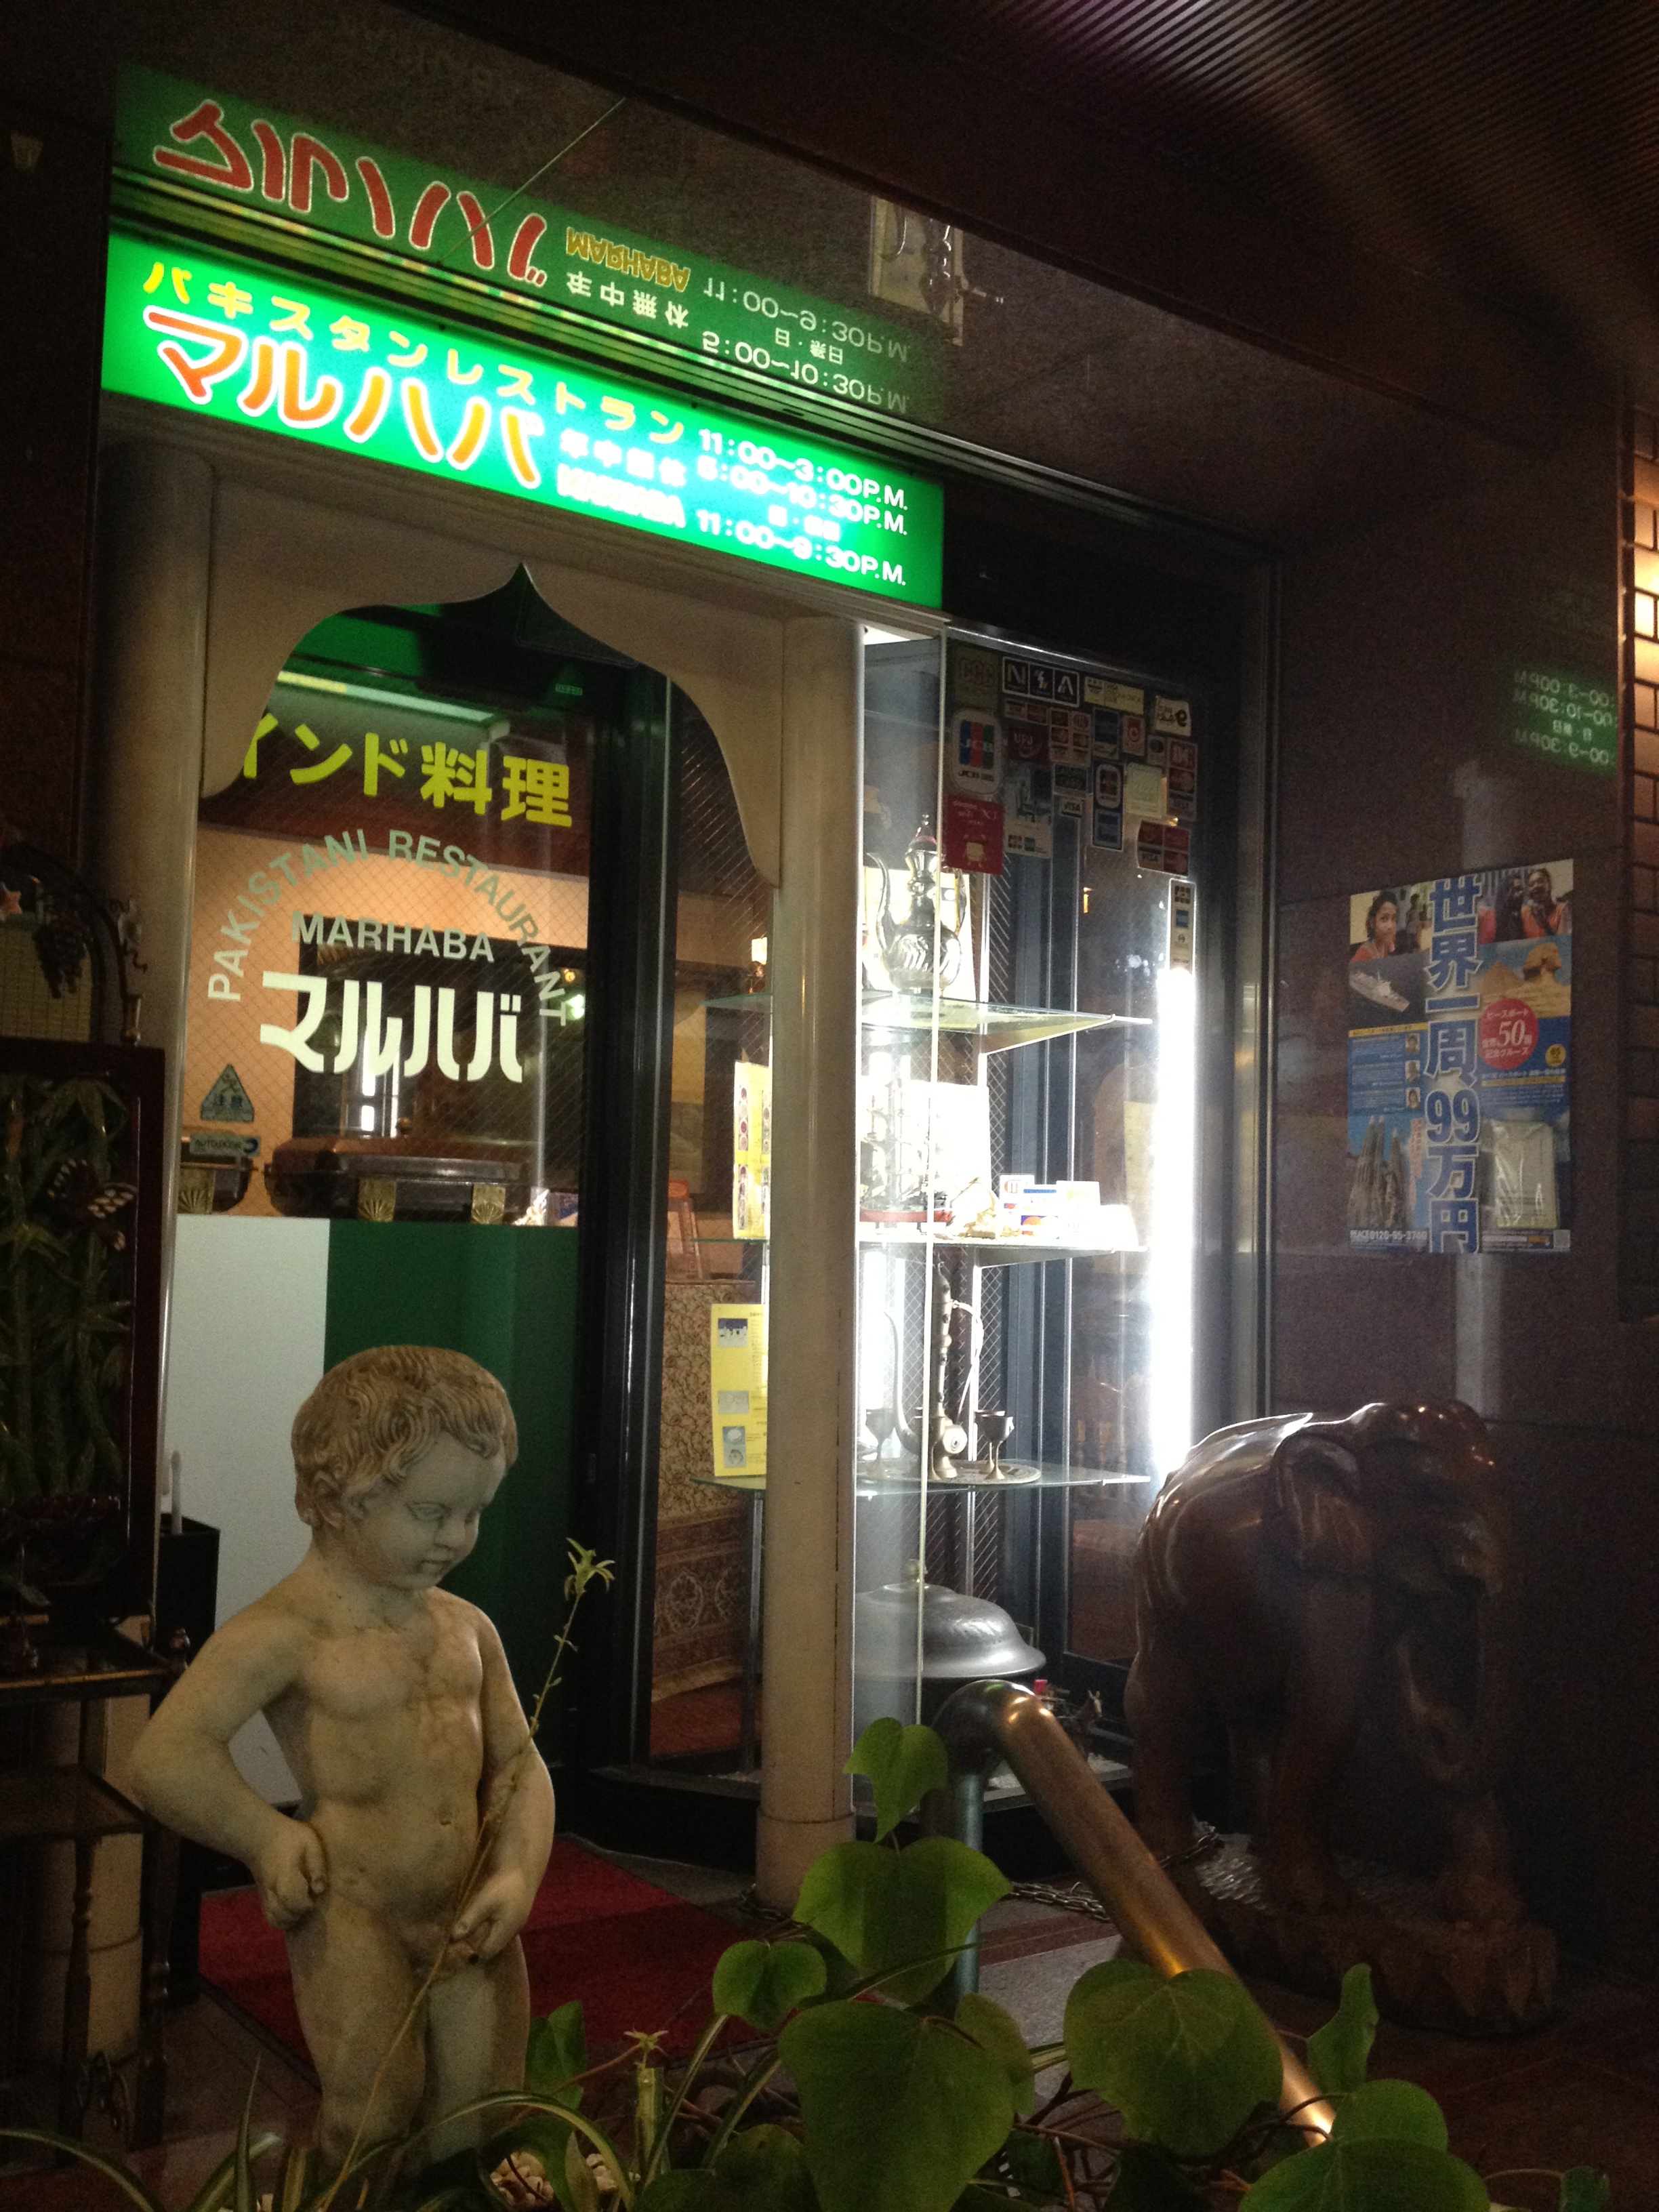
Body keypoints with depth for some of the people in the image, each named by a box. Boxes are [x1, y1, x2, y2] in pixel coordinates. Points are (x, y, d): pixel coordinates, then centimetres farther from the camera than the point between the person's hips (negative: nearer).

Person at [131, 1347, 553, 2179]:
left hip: (469, 1920, 5)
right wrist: (268, 1840, -18)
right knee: (373, 2125, 5)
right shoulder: (283, 1633, -17)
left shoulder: (468, 1627, 3)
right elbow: (165, 1761, -29)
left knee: (484, 2122, 13)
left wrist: (518, 1874, -8)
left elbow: (519, 1762, 8)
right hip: (353, 1922, -5)